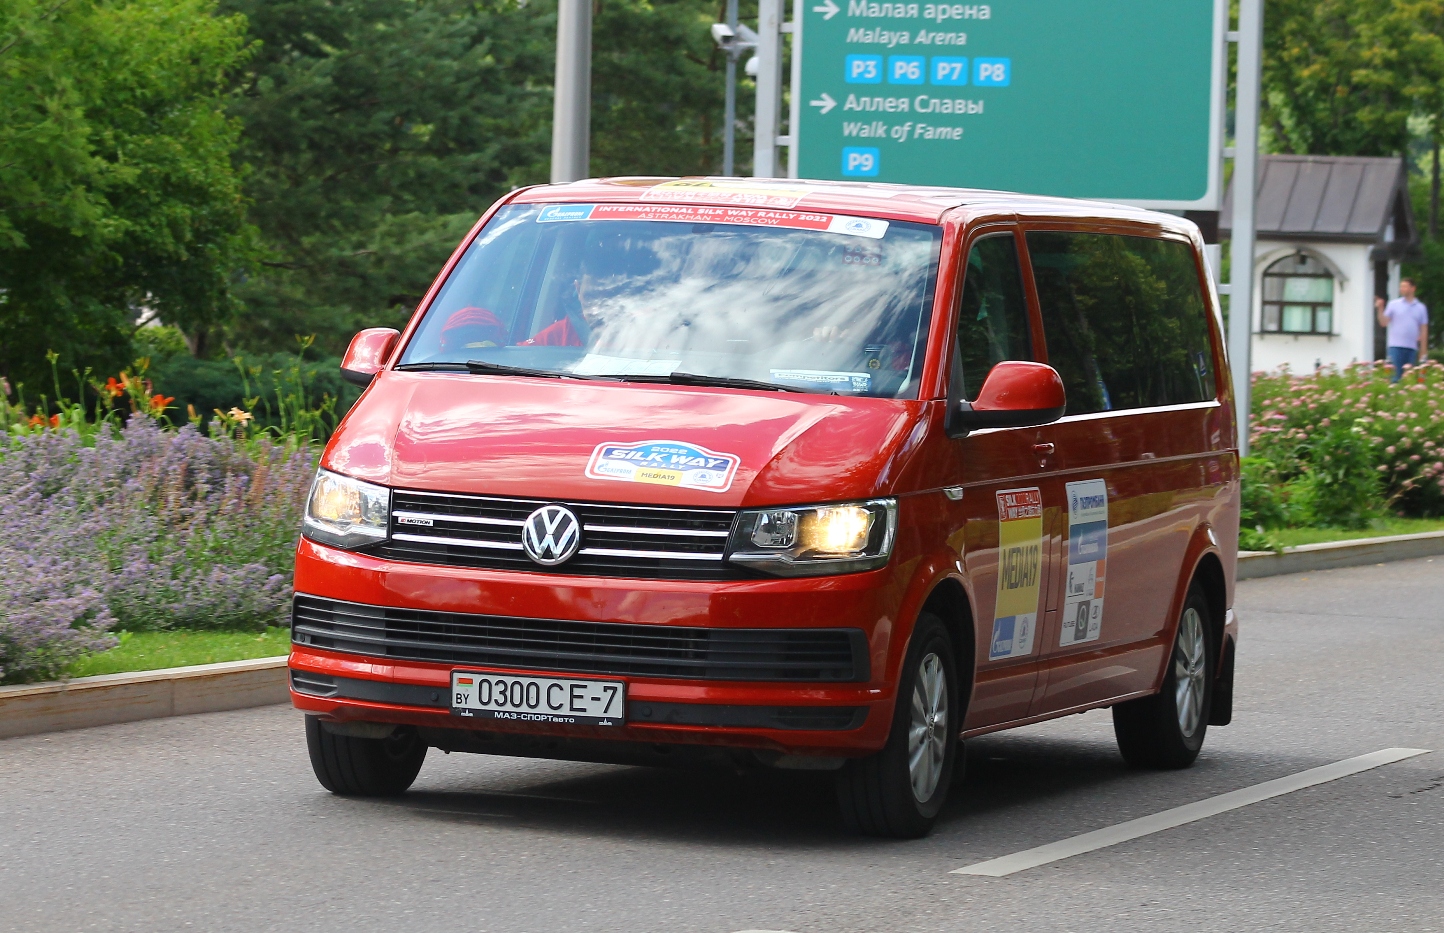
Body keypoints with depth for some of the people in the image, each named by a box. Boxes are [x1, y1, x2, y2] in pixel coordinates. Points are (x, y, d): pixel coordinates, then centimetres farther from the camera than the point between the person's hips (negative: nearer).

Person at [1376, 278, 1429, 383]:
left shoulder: (1421, 308, 9)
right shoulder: (1394, 305, 5)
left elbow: (1424, 330, 10)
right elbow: (1384, 323, 1)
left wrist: (1423, 352, 7)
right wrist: (1380, 309, -14)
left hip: (1412, 348, 2)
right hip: (1396, 347, -2)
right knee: (1395, 377, -9)